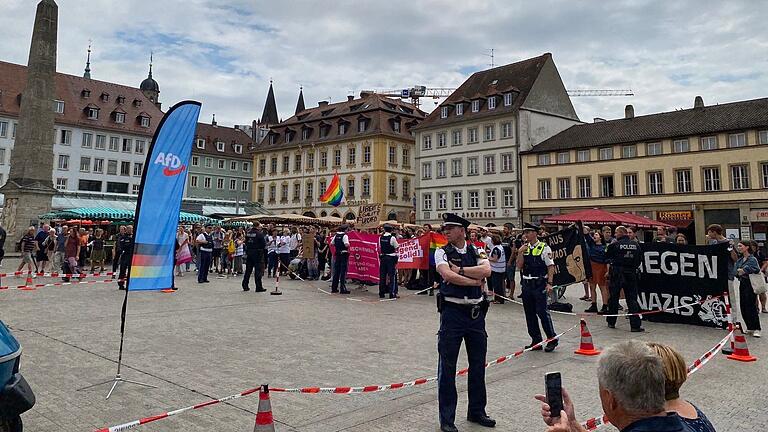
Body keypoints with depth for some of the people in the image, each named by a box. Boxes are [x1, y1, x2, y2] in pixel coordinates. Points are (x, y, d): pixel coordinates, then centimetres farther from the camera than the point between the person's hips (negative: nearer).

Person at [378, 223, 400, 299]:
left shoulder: (380, 237, 3)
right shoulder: (392, 238, -10)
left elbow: (379, 248, 9)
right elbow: (396, 249, -5)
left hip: (382, 257, 5)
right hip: (391, 257, -4)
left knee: (382, 275, 9)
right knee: (392, 275, 0)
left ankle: (381, 293, 14)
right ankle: (392, 293, -2)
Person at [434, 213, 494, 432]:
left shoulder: (477, 251, 6)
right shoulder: (442, 252, -2)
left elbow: (486, 270, -13)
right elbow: (448, 275, -18)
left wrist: (460, 270, -15)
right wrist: (475, 281, -10)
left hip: (476, 312, 4)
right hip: (452, 311, -3)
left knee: (478, 364, 15)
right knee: (447, 366, 2)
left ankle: (476, 411, 33)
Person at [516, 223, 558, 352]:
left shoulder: (544, 248, -5)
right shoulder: (525, 248, 11)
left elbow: (551, 266, -7)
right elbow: (519, 266, 6)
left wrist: (549, 283, -15)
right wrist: (521, 252, -6)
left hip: (539, 284, -6)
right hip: (526, 284, 6)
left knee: (542, 312, -6)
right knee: (530, 314, 10)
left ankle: (552, 339, 8)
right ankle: (536, 341, 21)